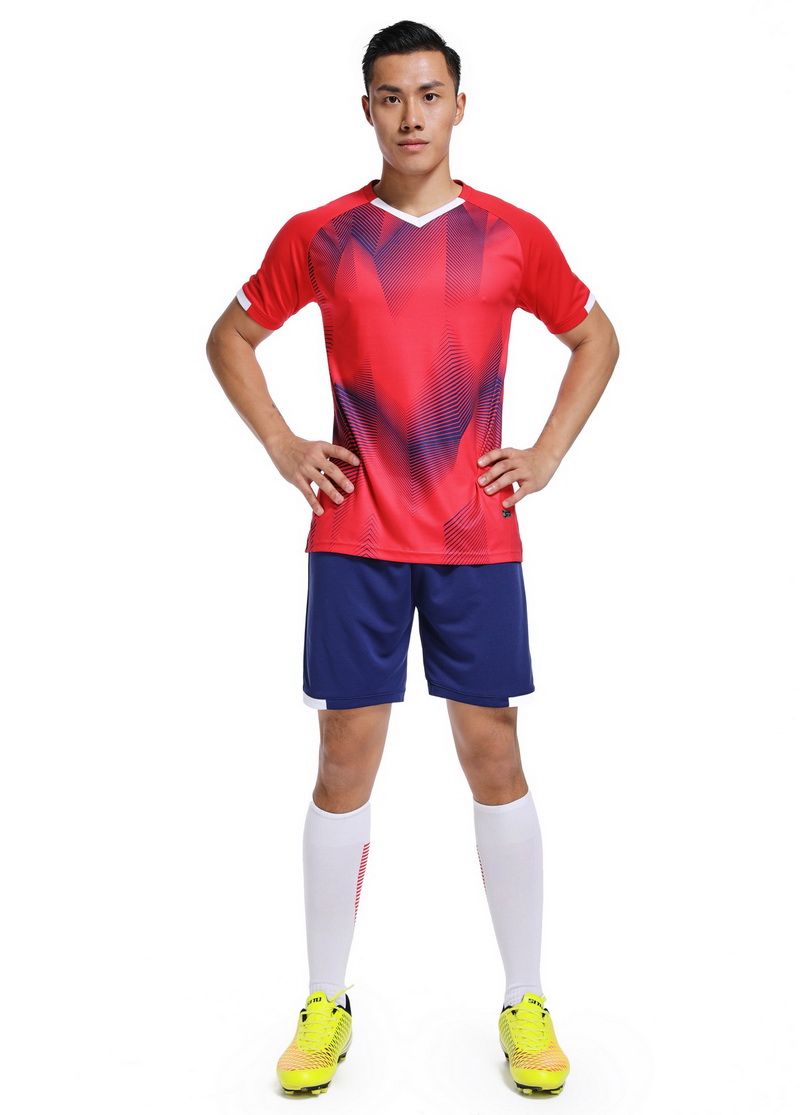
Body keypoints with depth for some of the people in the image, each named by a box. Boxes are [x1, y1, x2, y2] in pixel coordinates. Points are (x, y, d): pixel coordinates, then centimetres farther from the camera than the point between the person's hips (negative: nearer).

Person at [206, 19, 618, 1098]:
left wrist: (548, 454, 5)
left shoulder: (513, 236, 4)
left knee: (495, 759, 4)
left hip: (478, 541, 0)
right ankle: (326, 1003, 20)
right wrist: (282, 447, 3)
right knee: (345, 764, 4)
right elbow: (230, 337, 15)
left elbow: (596, 336, 16)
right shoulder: (317, 236, 4)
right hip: (354, 542, 0)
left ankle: (526, 1002, 20)